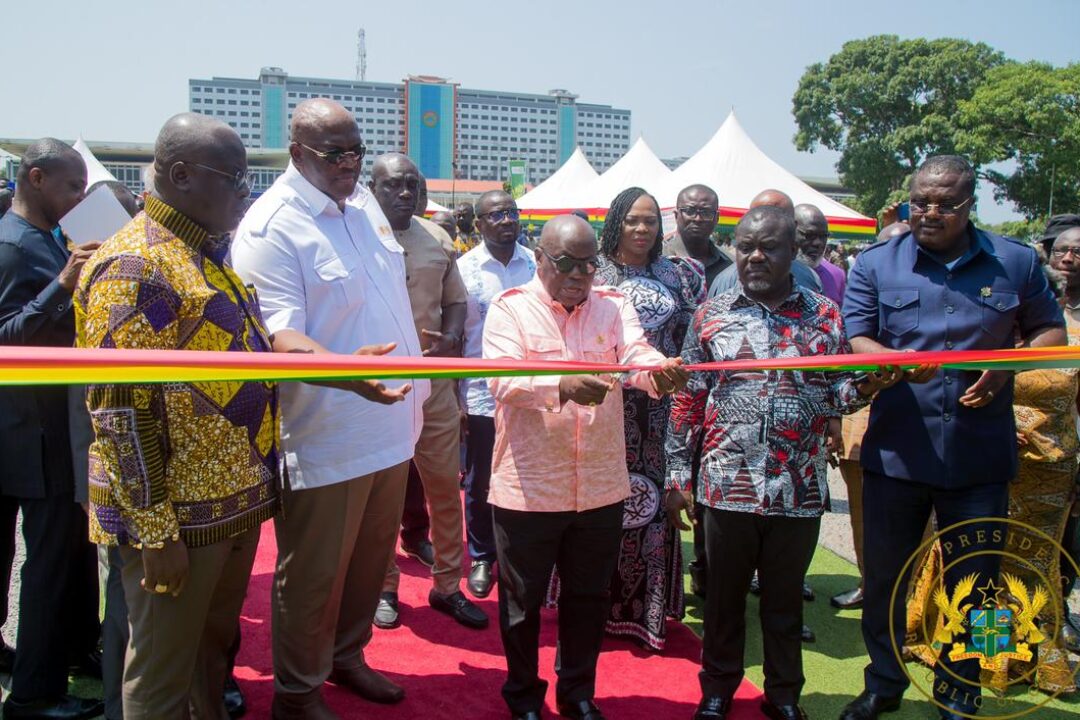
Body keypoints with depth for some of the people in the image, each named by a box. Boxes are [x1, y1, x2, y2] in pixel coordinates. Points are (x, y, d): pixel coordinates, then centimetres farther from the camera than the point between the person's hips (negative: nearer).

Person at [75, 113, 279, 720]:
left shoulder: (212, 254, 11)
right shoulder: (134, 265, -17)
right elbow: (122, 408, -20)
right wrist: (154, 532, -19)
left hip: (237, 504, 8)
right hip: (177, 516, -8)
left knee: (215, 652, 23)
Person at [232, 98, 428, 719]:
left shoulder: (363, 201, 10)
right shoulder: (272, 226, -16)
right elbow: (279, 334, -25)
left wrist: (416, 380, 20)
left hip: (390, 425, 8)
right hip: (325, 439, -8)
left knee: (372, 558, 21)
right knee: (314, 574, 7)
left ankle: (346, 656, 43)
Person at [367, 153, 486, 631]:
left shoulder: (436, 240, 9)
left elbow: (455, 300, 16)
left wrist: (450, 339, -3)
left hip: (436, 381, 4)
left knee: (446, 484, 9)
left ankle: (447, 585, 24)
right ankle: (384, 588, 25)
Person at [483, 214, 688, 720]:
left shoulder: (614, 306, 5)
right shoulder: (510, 308, -6)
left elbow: (636, 354, -13)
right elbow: (503, 381, -20)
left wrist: (660, 370, -37)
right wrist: (564, 386, -38)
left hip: (601, 488, 3)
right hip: (528, 487, -3)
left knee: (589, 600, 18)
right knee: (523, 601, 14)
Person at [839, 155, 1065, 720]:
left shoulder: (1015, 262, 5)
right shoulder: (876, 263, 3)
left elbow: (1050, 332, 13)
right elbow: (852, 340, -6)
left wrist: (1007, 366, -8)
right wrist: (896, 360, -27)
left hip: (980, 456, 0)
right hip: (894, 454, 0)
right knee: (884, 576, 12)